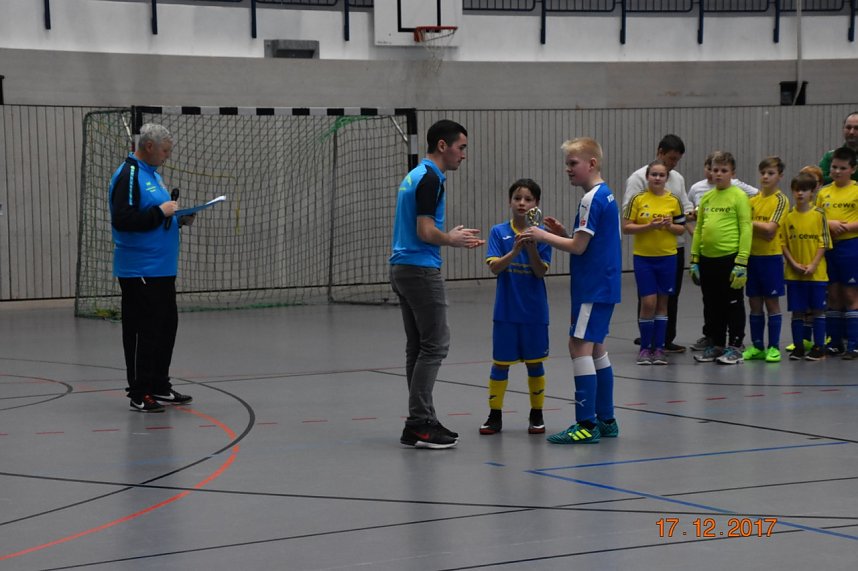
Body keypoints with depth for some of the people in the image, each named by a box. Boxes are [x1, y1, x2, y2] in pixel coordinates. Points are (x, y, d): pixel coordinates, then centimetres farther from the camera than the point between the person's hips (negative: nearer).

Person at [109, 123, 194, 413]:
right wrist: (160, 212, -21)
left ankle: (160, 386, 23)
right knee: (144, 331, -6)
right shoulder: (128, 176, -14)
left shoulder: (153, 174, 17)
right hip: (139, 270, -10)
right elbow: (122, 220, -24)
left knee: (166, 326, 13)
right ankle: (139, 394, 0)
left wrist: (179, 218, 8)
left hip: (162, 268, 10)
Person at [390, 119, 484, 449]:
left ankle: (421, 421, 11)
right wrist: (452, 240, -3)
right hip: (421, 270, -10)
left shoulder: (416, 175, 17)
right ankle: (418, 424, -9)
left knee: (418, 346, 10)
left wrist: (451, 236, 14)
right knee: (435, 344, -7)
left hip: (403, 269, 10)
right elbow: (425, 231, -20)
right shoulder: (430, 179, -14)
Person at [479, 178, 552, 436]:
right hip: (506, 310, 0)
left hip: (534, 311, 0)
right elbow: (494, 267, -11)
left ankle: (536, 415, 21)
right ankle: (495, 415, 13)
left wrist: (531, 247, -23)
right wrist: (515, 250, -26)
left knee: (535, 363, 8)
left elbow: (541, 272, -8)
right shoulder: (499, 232, -2)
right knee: (500, 363, 4)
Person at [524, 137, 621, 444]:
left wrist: (544, 236, -9)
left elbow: (578, 247, -18)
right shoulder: (606, 195, 14)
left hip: (592, 288, -10)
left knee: (580, 346, -11)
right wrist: (562, 233, 6)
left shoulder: (592, 199, -16)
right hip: (603, 285, 10)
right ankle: (606, 420, 21)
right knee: (595, 347, 15)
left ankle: (587, 424, -13)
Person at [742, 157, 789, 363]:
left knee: (772, 303, 0)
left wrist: (749, 222, -9)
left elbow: (770, 229, -16)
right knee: (754, 304, 8)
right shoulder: (753, 200, 10)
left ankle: (774, 347, 6)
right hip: (752, 255, 5)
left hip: (771, 257, -5)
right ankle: (757, 347, 14)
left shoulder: (781, 200, -6)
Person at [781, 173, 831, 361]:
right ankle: (798, 347, 14)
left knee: (817, 310, 2)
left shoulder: (819, 215, -2)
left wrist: (813, 265, -13)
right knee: (797, 311, 6)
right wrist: (794, 264, -9)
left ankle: (818, 348, 9)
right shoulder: (788, 217, 3)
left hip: (816, 273, -2)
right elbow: (783, 244, 4)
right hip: (793, 273, 2)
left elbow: (824, 243, -3)